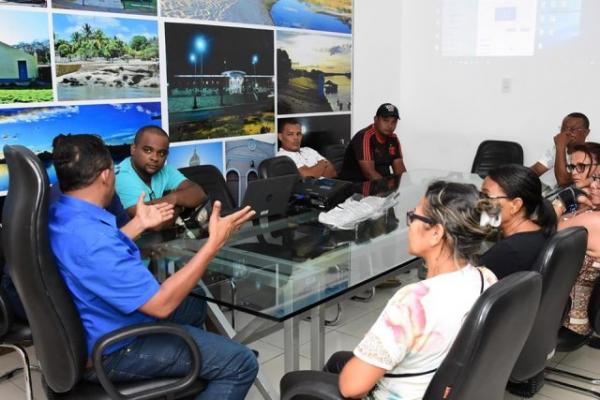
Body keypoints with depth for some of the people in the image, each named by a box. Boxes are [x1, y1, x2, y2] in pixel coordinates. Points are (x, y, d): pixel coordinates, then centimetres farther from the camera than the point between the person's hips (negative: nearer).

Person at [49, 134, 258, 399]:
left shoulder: (59, 215, -3)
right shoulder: (91, 237, -35)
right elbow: (161, 304, -32)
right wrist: (214, 243, -29)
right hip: (113, 349, -10)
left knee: (193, 307, 30)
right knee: (241, 363, -9)